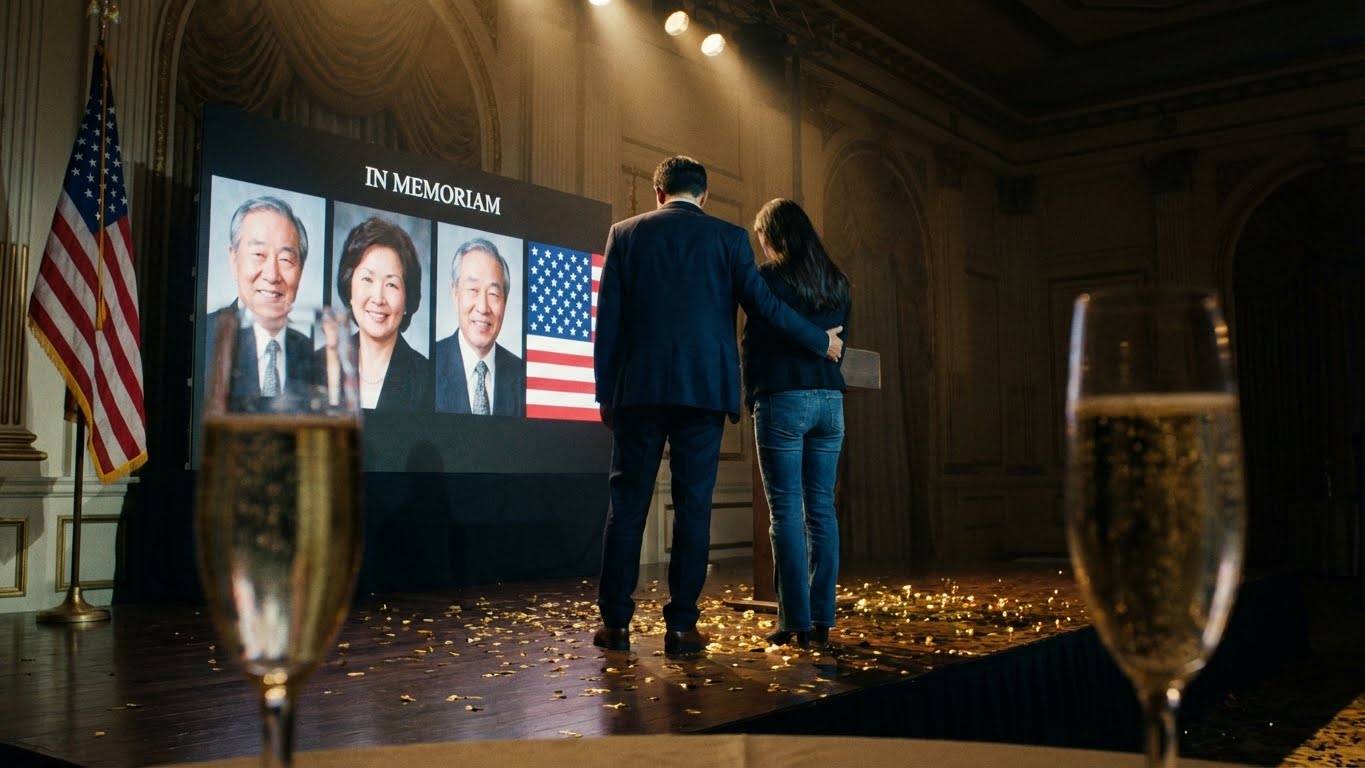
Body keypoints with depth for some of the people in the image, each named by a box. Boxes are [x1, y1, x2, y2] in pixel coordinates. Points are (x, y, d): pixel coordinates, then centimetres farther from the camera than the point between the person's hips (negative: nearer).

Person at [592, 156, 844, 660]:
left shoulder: (626, 233, 7)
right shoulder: (729, 237, 5)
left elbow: (608, 319, 4)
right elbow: (763, 304, -2)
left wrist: (605, 392, 8)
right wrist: (821, 341, 12)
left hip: (639, 388, 1)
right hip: (705, 388, 0)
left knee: (626, 505, 6)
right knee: (693, 506, 3)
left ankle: (615, 623, 9)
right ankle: (681, 627, 5)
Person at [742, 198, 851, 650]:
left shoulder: (770, 277, -4)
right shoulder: (837, 282, 14)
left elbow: (754, 343, -4)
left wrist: (750, 398, 7)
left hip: (782, 399, -6)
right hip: (830, 400, 6)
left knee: (786, 511, -3)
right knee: (821, 509, 7)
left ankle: (796, 624, -4)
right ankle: (822, 621, 8)